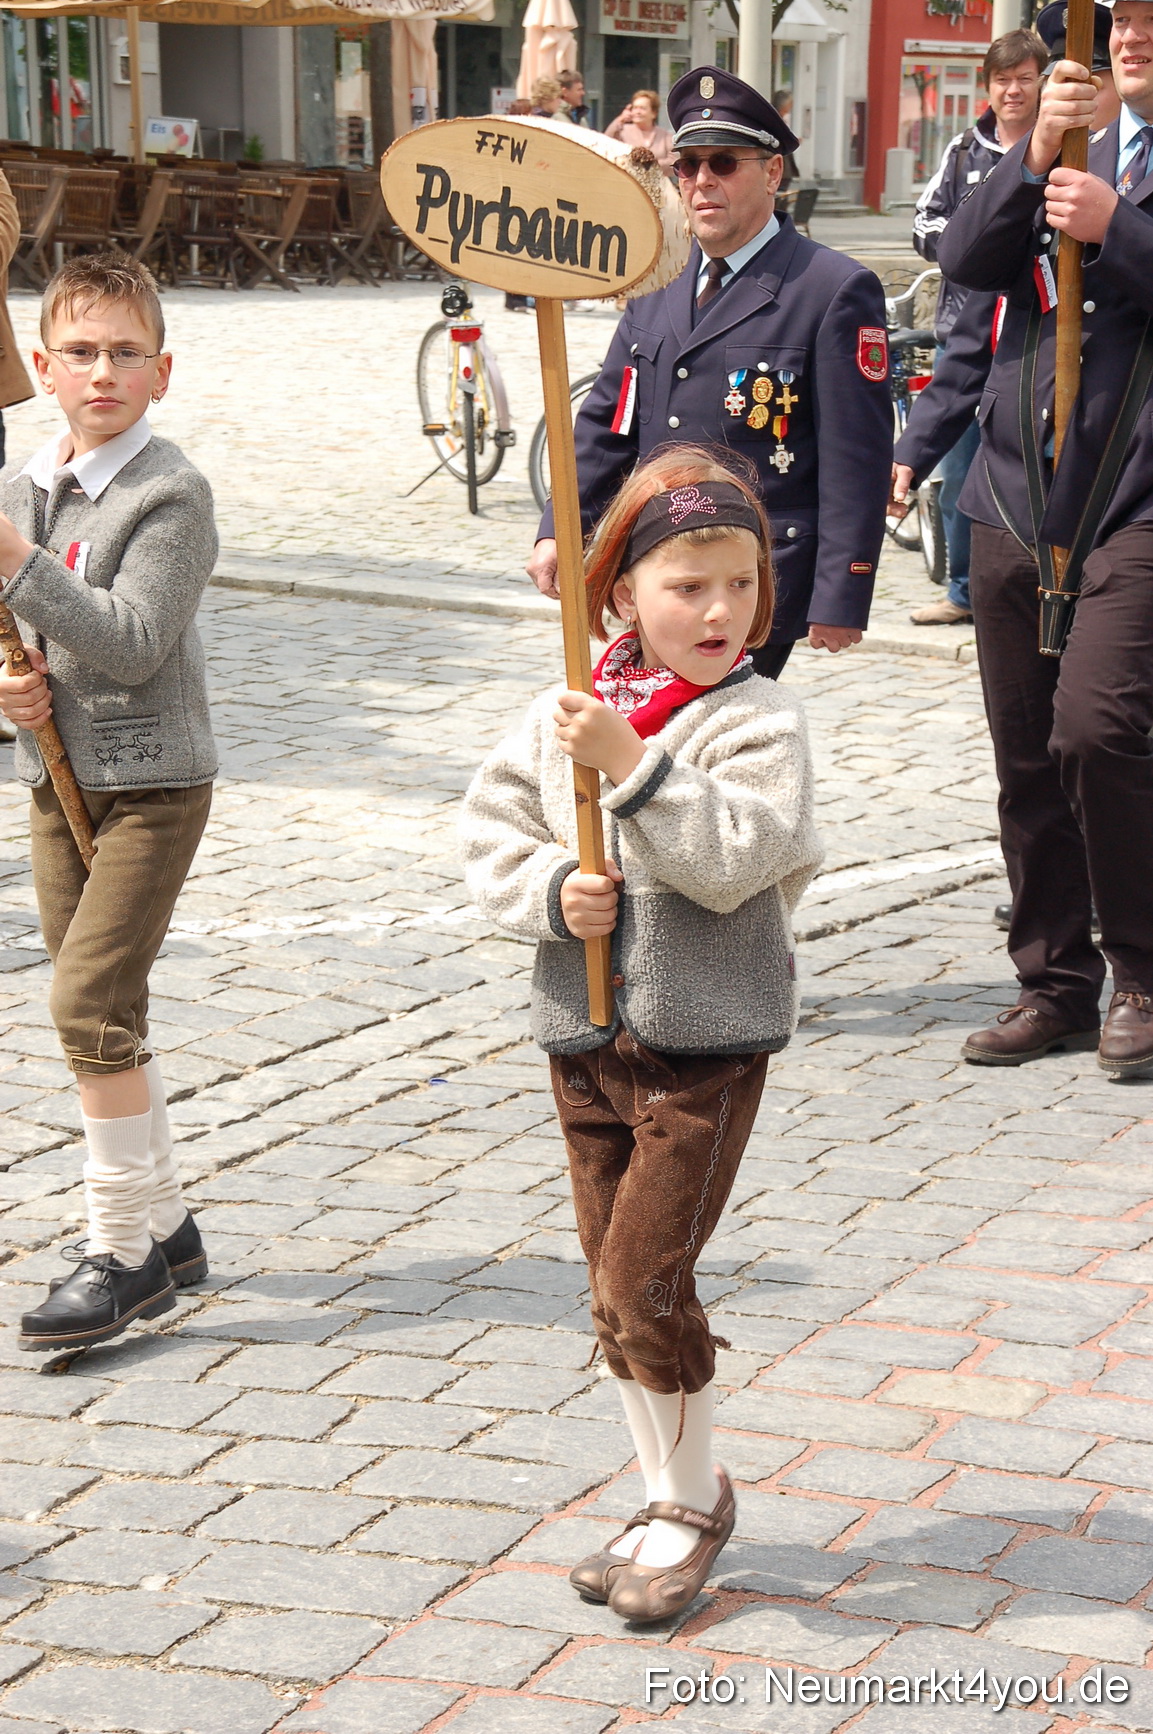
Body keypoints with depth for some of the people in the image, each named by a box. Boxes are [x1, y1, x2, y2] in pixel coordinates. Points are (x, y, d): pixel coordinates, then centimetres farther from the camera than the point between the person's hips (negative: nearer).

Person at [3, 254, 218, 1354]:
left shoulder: (170, 494, -13)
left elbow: (133, 643, -23)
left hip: (150, 780, -7)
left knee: (91, 1003, -14)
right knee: (104, 1016, 12)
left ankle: (120, 1252, -4)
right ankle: (164, 1230, 25)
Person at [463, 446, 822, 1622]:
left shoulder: (757, 724, -9)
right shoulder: (561, 715, 5)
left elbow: (730, 858, -22)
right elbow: (488, 829, 5)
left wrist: (632, 765, -28)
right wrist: (550, 888, -13)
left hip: (705, 1049, -5)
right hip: (585, 1038, 5)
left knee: (643, 1279, -8)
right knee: (612, 1289, 12)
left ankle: (695, 1498, 13)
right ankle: (665, 1501, 27)